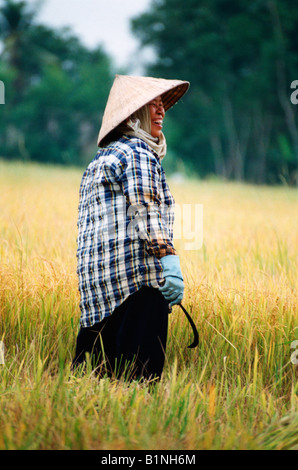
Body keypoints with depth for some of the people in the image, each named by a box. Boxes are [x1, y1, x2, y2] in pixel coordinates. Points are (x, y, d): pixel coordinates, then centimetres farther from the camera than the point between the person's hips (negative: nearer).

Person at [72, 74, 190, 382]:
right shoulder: (138, 154, -4)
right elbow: (147, 213, -16)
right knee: (140, 370, -10)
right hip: (138, 275, -9)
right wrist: (169, 258, -22)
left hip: (97, 282, 9)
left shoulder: (101, 158, 25)